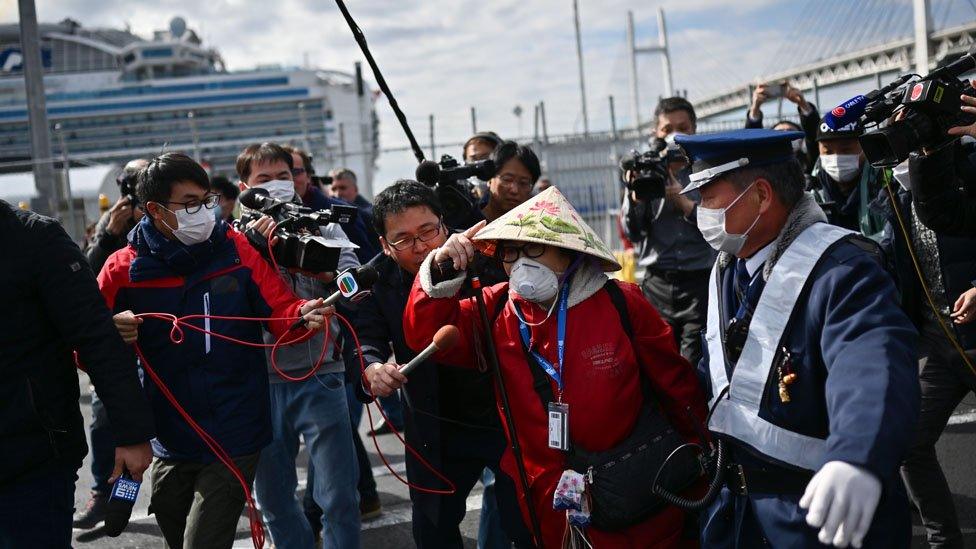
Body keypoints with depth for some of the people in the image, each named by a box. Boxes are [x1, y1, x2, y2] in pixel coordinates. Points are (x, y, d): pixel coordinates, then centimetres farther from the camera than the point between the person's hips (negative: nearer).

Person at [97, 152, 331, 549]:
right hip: (170, 445, 3)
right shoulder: (124, 270, -5)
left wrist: (304, 316, -28)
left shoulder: (237, 249, -6)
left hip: (234, 440, -2)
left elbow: (281, 313, -6)